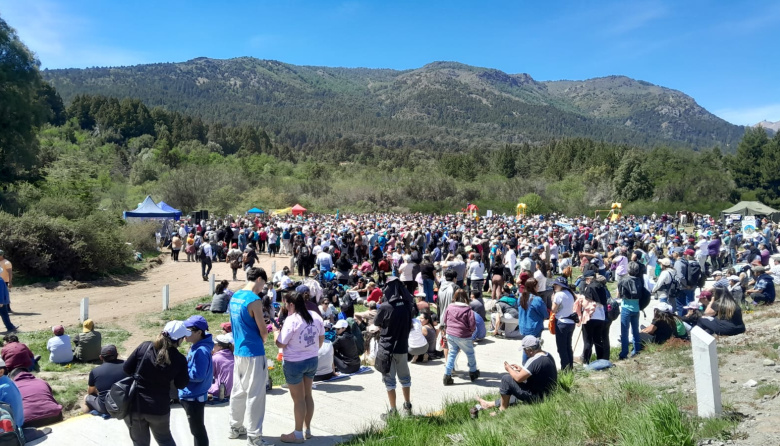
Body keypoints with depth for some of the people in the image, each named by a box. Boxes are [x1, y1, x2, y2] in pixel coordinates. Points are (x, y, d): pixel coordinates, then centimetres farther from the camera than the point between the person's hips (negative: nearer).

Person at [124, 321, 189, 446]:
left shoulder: (145, 346, -13)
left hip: (134, 404, 1)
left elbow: (126, 368, -2)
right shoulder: (180, 360, -15)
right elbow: (180, 384, -1)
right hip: (159, 408, -1)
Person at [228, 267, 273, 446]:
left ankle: (235, 427, 31)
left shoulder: (235, 297, 7)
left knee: (238, 390, 18)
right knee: (255, 394, 0)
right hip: (253, 353, -8)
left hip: (238, 350, 9)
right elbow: (263, 331, -13)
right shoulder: (254, 300, -19)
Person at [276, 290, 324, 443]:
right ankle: (308, 429, 31)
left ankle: (298, 434, 19)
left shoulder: (291, 320, -22)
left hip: (294, 363, -6)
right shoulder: (315, 316, -3)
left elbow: (281, 344, -16)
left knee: (298, 399, 6)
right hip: (312, 361, 6)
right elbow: (322, 338, 8)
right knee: (307, 395, 19)